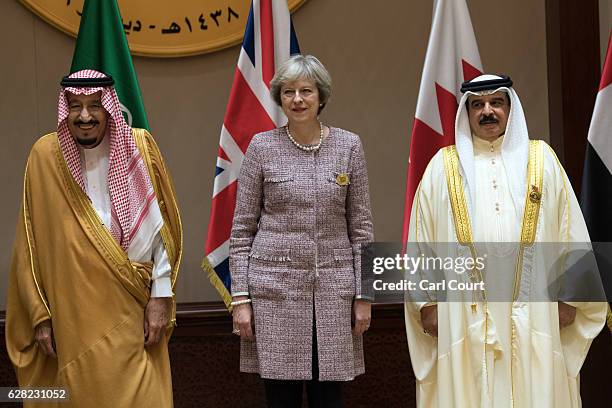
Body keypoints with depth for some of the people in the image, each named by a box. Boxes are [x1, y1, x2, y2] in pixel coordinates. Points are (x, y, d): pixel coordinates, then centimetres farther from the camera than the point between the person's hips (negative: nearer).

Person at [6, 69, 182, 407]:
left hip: (132, 312, 0)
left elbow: (160, 227, 2)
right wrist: (40, 315, 1)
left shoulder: (139, 147, -2)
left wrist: (160, 295, -2)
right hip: (73, 316, 0)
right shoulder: (45, 155, -2)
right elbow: (31, 245, 2)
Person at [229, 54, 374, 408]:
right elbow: (242, 229, 3)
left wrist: (363, 294, 3)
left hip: (333, 287, 1)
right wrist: (240, 296, -3)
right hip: (274, 286, -1)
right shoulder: (262, 147, 1)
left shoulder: (348, 145, 4)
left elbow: (361, 226, 6)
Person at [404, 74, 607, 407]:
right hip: (465, 314, 0)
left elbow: (570, 231, 7)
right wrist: (427, 302, 0)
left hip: (532, 314, 1)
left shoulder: (542, 159, 9)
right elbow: (420, 241, 6)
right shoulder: (443, 166, 7)